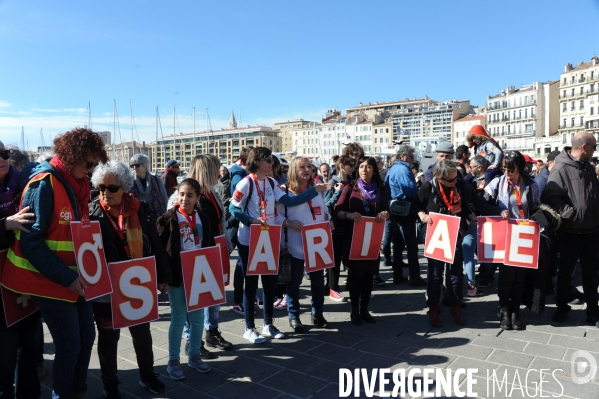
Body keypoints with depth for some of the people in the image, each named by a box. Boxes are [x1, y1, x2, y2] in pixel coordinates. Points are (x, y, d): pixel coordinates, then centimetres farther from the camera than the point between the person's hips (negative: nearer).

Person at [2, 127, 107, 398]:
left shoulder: (78, 183, 6)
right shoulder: (43, 184, -18)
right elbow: (31, 242, -20)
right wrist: (65, 277, -22)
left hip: (74, 276, 8)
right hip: (48, 278, -7)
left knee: (87, 336, 13)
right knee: (69, 344, -1)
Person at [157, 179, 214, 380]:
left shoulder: (203, 218, 5)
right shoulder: (168, 218, -8)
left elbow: (209, 245, 10)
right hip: (177, 276, -4)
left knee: (197, 317, 13)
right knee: (178, 318, 5)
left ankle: (194, 356, 30)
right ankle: (173, 361, 21)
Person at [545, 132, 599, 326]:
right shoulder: (561, 169, -15)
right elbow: (551, 198, -20)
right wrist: (571, 213, -27)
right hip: (570, 231, -6)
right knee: (565, 271, 9)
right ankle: (562, 307, 24)